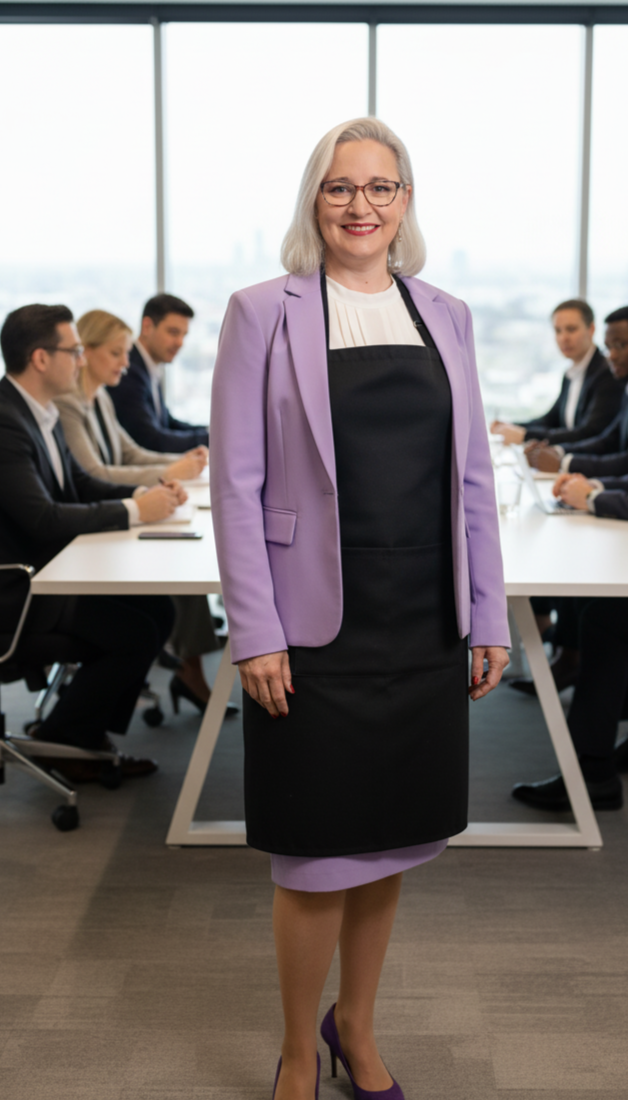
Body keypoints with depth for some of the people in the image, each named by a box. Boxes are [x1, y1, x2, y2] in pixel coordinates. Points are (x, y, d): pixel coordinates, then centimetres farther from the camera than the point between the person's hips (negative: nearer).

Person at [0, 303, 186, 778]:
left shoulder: (42, 412, 8)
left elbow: (80, 483, 16)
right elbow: (43, 519, -29)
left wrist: (145, 493, -2)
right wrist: (134, 511, -20)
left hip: (50, 566, 10)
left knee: (158, 610, 4)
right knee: (135, 633, -15)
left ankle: (89, 733, 14)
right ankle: (60, 741, 4)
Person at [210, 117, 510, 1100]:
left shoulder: (444, 316, 9)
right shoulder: (264, 313, -3)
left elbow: (473, 480, 10)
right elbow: (236, 483, -7)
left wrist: (489, 620, 5)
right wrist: (255, 634, -12)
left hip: (425, 630, 4)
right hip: (318, 634, -4)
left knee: (389, 847, 15)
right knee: (319, 861, 5)